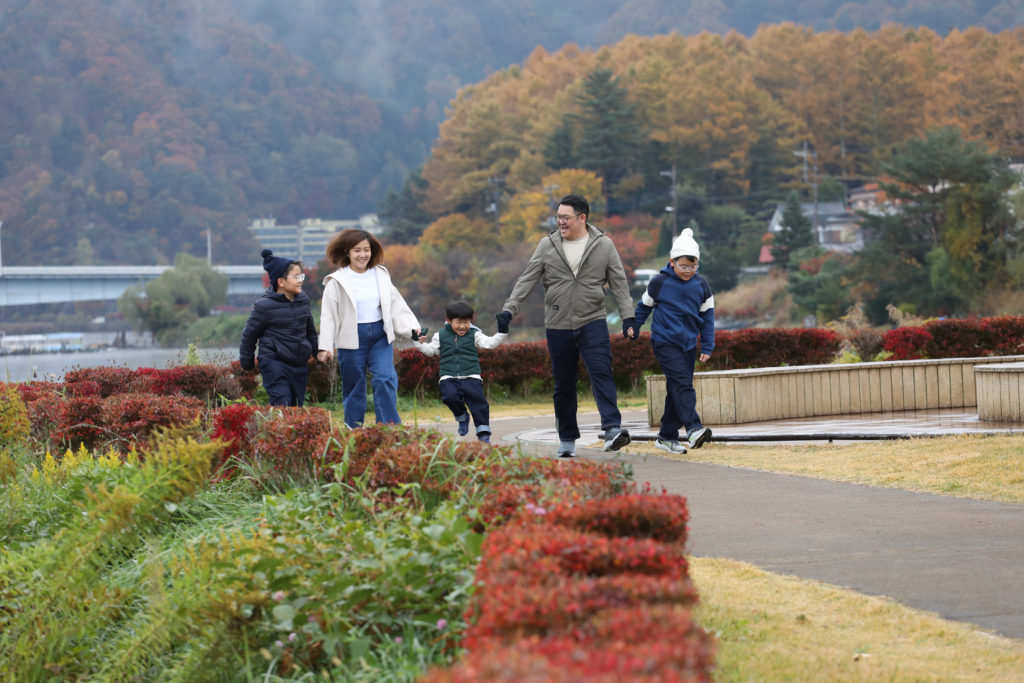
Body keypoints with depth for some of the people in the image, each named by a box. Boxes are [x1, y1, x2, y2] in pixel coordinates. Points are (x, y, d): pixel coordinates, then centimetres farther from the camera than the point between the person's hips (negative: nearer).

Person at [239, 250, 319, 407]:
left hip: (299, 364, 6)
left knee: (295, 405, 7)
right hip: (274, 363, -6)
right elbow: (249, 335, 0)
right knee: (282, 404, -18)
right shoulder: (265, 306, -11)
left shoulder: (303, 301, 7)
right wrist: (247, 363, 7)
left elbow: (310, 329, 25)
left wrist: (312, 351, 28)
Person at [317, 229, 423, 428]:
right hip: (352, 339, -2)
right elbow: (328, 315, -4)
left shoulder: (381, 276, 7)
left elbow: (397, 305, 10)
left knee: (385, 379, -13)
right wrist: (325, 346, -10)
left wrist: (413, 329, -1)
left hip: (380, 336, 2)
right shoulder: (337, 282, -3)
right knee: (354, 389, 4)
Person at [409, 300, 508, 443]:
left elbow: (490, 343, 0)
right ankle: (462, 417, 7)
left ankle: (483, 433, -9)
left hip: (471, 377, 0)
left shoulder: (474, 335, 8)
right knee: (450, 396, -26)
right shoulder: (441, 336, 12)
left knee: (477, 399, -17)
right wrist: (417, 341, 7)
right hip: (449, 377, 0)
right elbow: (430, 350, 18)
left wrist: (501, 333, -13)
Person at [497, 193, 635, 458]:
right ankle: (567, 439, 17)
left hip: (593, 322, -2)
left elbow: (619, 283, 3)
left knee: (601, 372, -19)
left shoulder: (603, 245, 3)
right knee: (564, 384, 7)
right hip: (558, 326, 2)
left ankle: (613, 429, -27)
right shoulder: (547, 246, 6)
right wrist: (509, 308, -4)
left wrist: (628, 316, -4)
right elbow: (527, 280, 6)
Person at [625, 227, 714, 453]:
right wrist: (633, 327, 14)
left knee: (676, 390, 7)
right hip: (664, 341, -4)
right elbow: (644, 306, 12)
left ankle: (667, 436, 16)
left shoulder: (701, 286, 5)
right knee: (682, 383, -20)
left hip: (688, 344, 4)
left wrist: (707, 347, 8)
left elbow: (707, 316, 11)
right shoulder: (659, 282, -4)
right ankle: (693, 429, -30)